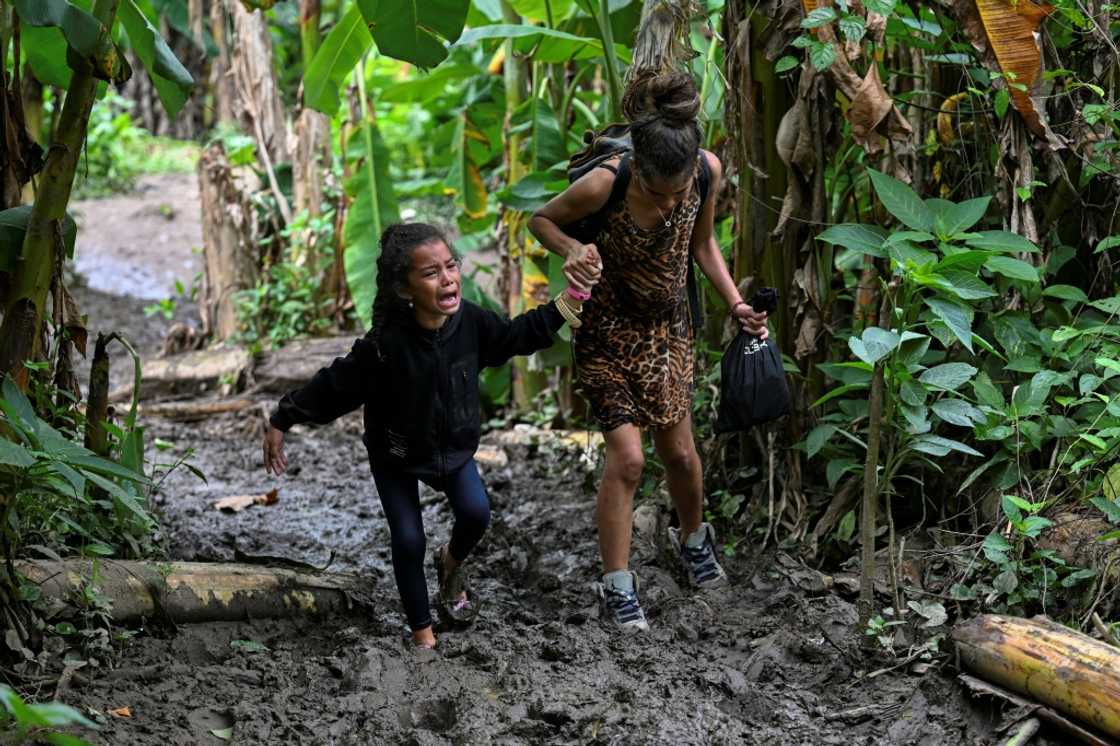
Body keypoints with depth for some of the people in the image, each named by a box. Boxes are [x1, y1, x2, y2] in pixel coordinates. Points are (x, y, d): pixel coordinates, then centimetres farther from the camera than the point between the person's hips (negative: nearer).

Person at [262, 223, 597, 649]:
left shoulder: (471, 322, -20)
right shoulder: (386, 343, -33)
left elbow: (519, 335, 0)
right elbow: (335, 386, -22)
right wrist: (281, 422, -15)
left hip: (454, 446, 3)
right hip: (396, 454, -3)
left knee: (476, 513, -15)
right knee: (408, 541, -6)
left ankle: (450, 566, 21)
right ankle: (423, 635, 12)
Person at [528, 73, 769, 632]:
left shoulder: (708, 171, -20)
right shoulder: (603, 186, -32)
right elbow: (541, 219, -11)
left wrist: (735, 303, -7)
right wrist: (572, 250, -31)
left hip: (669, 325, 4)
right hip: (608, 330, -4)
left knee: (679, 450, 13)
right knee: (627, 457, -9)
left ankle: (693, 537, 44)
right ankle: (616, 587, 8)